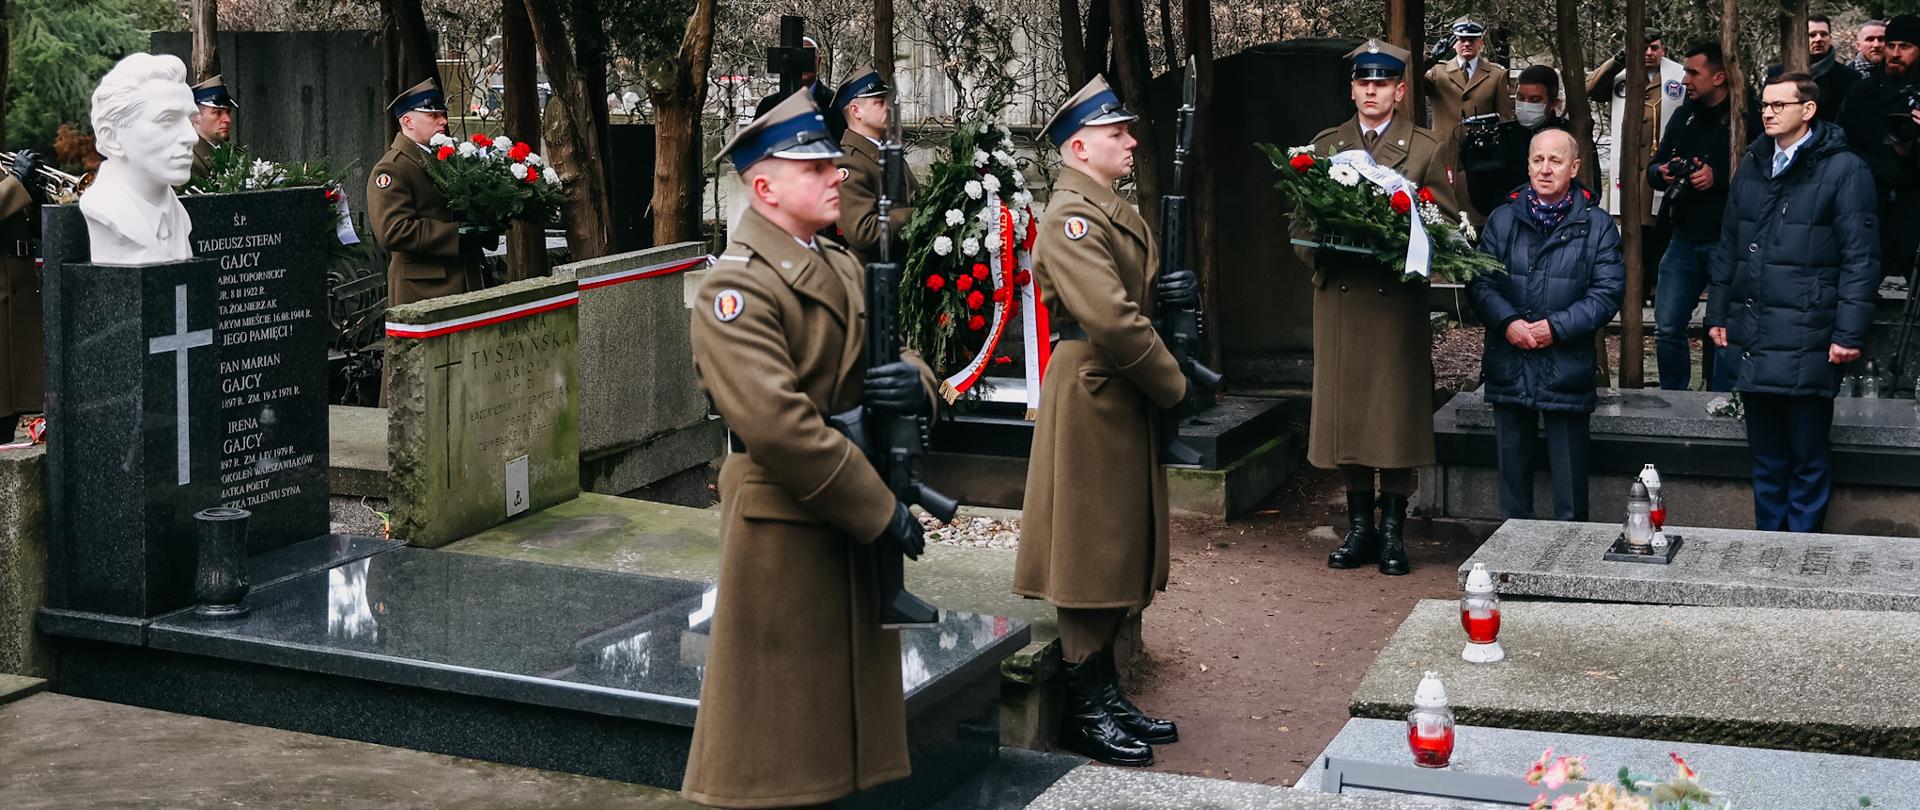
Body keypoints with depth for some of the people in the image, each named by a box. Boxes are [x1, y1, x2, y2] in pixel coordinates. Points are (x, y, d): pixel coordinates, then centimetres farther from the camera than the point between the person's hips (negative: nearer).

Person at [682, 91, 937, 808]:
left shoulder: (842, 268, 13)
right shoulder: (736, 288, -15)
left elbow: (885, 358, 18)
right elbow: (777, 424, -24)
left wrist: (916, 379, -9)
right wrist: (880, 510, -21)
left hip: (854, 508, 9)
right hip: (782, 521, -9)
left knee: (852, 691, 17)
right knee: (777, 719, 1)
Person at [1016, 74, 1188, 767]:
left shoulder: (1115, 211, 17)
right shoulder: (1073, 217, -16)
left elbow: (1139, 293, 23)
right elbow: (1112, 320, -25)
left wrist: (1167, 291, 0)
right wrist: (1173, 386, -15)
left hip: (1126, 401, 10)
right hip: (1093, 398, -10)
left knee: (1123, 549, 14)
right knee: (1091, 553, -2)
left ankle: (1106, 695, 24)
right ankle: (1084, 711, 7)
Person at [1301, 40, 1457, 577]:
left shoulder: (1426, 150, 7)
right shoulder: (1324, 146, 14)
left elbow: (1447, 223, 5)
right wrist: (1319, 258, -4)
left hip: (1399, 297, -2)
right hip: (1339, 296, 2)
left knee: (1397, 410, -2)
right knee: (1344, 411, 3)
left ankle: (1393, 530, 6)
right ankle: (1359, 527, 13)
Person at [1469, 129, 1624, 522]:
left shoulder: (1597, 225, 0)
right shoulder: (1503, 220, 7)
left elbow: (1608, 292, -5)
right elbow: (1479, 282, 2)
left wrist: (1557, 327, -15)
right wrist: (1508, 323, -15)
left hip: (1567, 368, -3)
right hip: (1509, 368, 3)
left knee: (1569, 478, 3)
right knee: (1512, 469, 13)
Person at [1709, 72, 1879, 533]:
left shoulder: (1843, 170, -6)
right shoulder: (1752, 167, 13)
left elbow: (1860, 258, -9)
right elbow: (1728, 247, 18)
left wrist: (1849, 333, -14)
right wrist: (1718, 313, 14)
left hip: (1806, 344, -6)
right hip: (1751, 341, 6)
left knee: (1808, 460, 5)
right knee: (1766, 457, 15)